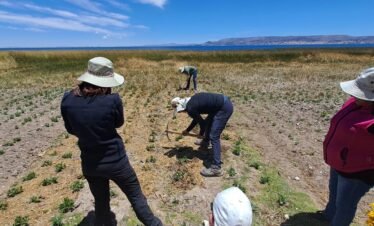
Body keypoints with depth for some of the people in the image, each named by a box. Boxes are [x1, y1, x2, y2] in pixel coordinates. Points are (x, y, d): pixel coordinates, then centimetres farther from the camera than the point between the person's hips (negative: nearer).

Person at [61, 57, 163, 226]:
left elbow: (71, 129, 5)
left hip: (89, 163, 4)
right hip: (115, 160, -4)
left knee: (101, 203, 25)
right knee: (136, 196, 18)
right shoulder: (112, 100, -23)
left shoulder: (67, 100, -10)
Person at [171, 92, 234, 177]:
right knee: (208, 122, 30)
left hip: (224, 108, -10)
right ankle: (205, 142, 56)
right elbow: (197, 118, 25)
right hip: (224, 101, 10)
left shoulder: (190, 108, -15)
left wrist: (201, 133, 15)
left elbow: (201, 122, -5)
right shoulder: (192, 101, 12)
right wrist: (187, 130, 33)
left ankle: (215, 168, -8)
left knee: (214, 137, -10)